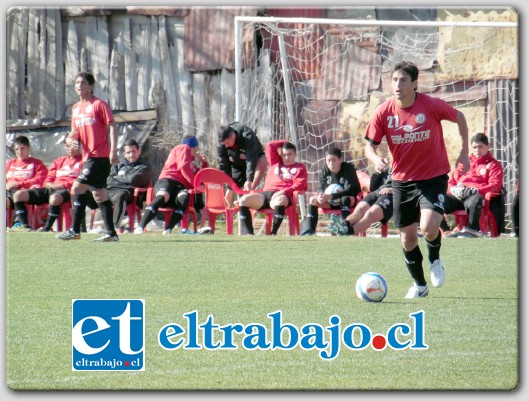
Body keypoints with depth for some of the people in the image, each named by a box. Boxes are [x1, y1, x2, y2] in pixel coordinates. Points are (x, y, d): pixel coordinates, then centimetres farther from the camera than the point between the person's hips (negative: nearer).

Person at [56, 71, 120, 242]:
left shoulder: (99, 104, -6)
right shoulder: (75, 108, 16)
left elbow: (112, 127, -10)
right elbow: (75, 132, 23)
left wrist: (113, 151, -19)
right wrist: (70, 139, -1)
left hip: (100, 156, -8)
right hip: (88, 157, 8)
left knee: (77, 188, -13)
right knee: (99, 194, 6)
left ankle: (74, 230, -8)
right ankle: (111, 233, 8)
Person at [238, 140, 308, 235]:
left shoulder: (300, 168, 17)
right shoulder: (275, 162, 31)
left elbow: (299, 185, 0)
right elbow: (270, 146, 27)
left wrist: (284, 191, -15)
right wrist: (285, 143, 32)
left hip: (283, 195, -5)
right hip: (266, 194, 5)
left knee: (279, 201, -43)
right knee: (244, 200, -22)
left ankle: (273, 233, -46)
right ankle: (248, 233, -28)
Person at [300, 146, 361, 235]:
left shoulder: (348, 169, -17)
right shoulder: (324, 170, -3)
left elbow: (349, 190, -28)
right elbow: (321, 188, -7)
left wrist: (330, 196, -41)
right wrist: (320, 196, -35)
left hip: (350, 199, -5)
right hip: (331, 202, 5)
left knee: (345, 199, -38)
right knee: (313, 200, -16)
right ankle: (308, 232, -22)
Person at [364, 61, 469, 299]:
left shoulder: (432, 106, -14)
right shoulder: (384, 112, -8)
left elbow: (459, 118, 5)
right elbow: (370, 146, -3)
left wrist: (464, 152, 2)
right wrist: (376, 159, -26)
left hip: (433, 178, -3)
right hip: (402, 181, 3)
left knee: (428, 228, -23)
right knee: (407, 238, 7)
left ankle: (435, 261, 12)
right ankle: (419, 285, 29)